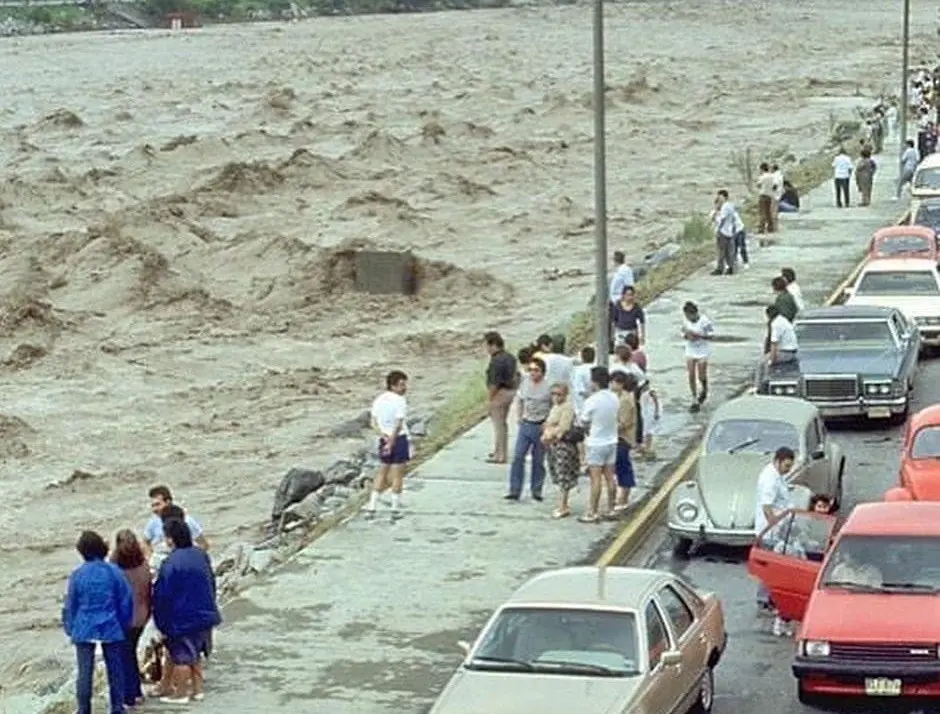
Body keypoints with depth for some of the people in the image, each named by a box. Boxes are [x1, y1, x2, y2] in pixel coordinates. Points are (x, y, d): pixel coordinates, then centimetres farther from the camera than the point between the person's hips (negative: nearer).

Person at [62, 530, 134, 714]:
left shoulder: (77, 574, -6)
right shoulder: (114, 572, -5)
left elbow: (70, 605, 0)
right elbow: (126, 601, 0)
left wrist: (70, 628, 11)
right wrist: (124, 625, 13)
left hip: (84, 630, -1)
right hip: (111, 629, 1)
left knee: (84, 672, 5)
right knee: (115, 671, 11)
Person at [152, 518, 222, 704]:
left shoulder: (170, 563, -22)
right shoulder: (201, 556, -1)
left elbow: (162, 596, -17)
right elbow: (212, 583, 10)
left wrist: (162, 624, -7)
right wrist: (209, 609, 21)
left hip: (182, 619, -6)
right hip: (204, 614, 6)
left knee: (181, 656, 7)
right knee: (195, 654, 20)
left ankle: (181, 693, 16)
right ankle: (197, 689, 26)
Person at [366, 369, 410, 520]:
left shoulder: (379, 400, 5)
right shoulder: (400, 402, -16)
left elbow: (373, 423, 2)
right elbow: (398, 425, -22)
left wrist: (384, 437, -6)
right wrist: (391, 443, -18)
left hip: (385, 439, 6)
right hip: (399, 440, -6)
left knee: (382, 473, 17)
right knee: (397, 475, 4)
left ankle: (371, 507, 16)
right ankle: (395, 510, 10)